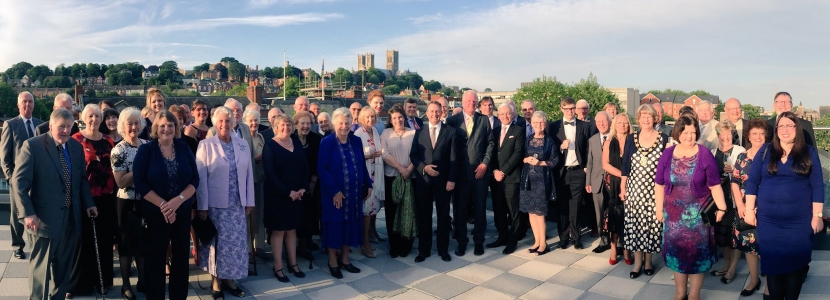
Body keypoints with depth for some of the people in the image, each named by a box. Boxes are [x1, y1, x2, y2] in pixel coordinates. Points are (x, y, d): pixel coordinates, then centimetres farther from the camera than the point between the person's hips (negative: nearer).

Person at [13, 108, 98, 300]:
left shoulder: (76, 147, 7)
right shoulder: (32, 146, -10)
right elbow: (19, 182, -14)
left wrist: (88, 203, 8)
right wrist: (28, 213, -21)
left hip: (71, 217, 6)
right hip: (45, 217, -5)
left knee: (64, 266, 16)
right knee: (41, 266, 6)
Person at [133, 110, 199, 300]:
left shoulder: (184, 149, 2)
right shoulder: (145, 150, -5)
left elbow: (195, 179, -1)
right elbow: (139, 183, -11)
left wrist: (178, 200, -17)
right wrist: (162, 204, -17)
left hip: (182, 212, 3)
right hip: (154, 213, -2)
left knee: (181, 257, 10)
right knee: (155, 259, 8)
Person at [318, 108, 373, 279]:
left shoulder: (356, 141, 5)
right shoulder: (327, 142, -11)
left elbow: (362, 165, 11)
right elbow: (322, 169, -15)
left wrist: (368, 185, 7)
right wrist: (334, 191, -19)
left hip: (354, 192, 5)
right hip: (334, 192, -5)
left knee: (350, 224, 12)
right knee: (334, 225, 5)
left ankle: (344, 259, 27)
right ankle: (333, 262, 20)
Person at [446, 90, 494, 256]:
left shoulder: (484, 120, 6)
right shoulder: (452, 120, 0)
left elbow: (490, 143, 6)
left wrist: (485, 163, -4)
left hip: (480, 171, 1)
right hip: (460, 172, -1)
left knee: (479, 208, 7)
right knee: (459, 209, 6)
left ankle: (479, 241, 20)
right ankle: (461, 242, 18)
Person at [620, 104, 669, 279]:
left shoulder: (663, 139, 0)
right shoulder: (631, 139, 5)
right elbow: (625, 165, 6)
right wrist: (622, 187, 4)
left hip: (655, 190, -1)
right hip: (635, 189, 1)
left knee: (652, 223, 2)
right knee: (635, 223, 1)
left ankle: (648, 260, 17)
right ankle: (638, 261, 11)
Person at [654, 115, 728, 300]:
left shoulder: (705, 155, -9)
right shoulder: (668, 154, -2)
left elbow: (714, 185, -7)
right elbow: (659, 184, 3)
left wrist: (721, 208, -13)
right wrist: (659, 208, 3)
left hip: (698, 213, -2)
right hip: (674, 213, 2)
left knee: (697, 253, 7)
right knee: (677, 251, 12)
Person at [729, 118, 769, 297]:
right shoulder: (742, 157, 7)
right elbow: (735, 182, 6)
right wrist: (740, 205, -4)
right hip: (746, 209, 3)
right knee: (748, 243, 9)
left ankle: (769, 284, 13)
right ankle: (754, 279, 25)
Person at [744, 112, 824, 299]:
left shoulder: (809, 152, 2)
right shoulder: (765, 151, 4)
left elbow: (817, 186, 0)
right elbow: (753, 181, 4)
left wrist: (817, 216, -4)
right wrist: (749, 210, 0)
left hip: (799, 221, 0)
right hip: (769, 220, 1)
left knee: (795, 263, 5)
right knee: (772, 262, 5)